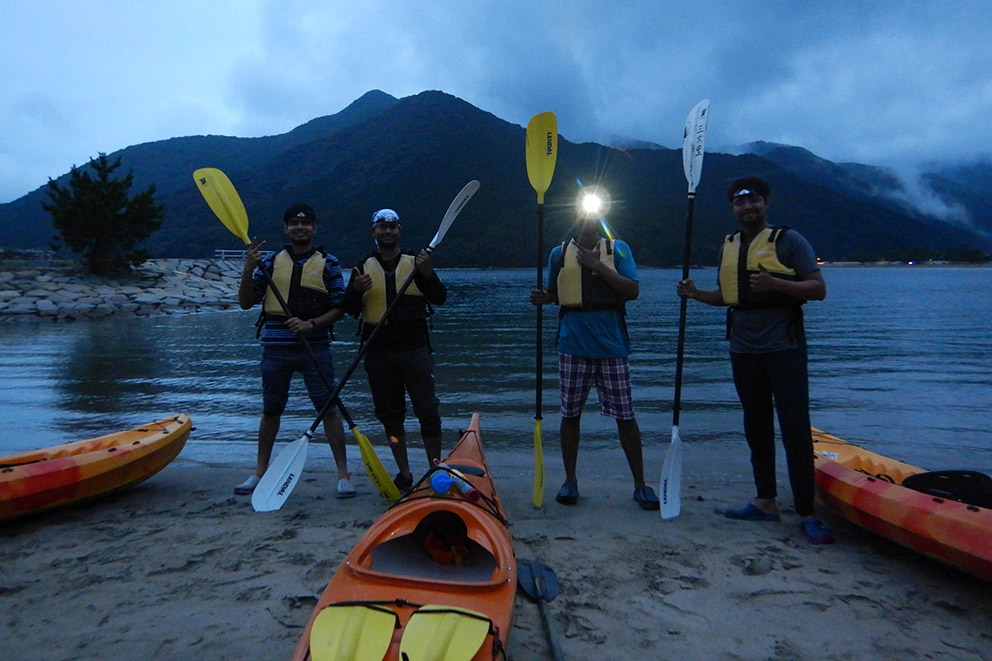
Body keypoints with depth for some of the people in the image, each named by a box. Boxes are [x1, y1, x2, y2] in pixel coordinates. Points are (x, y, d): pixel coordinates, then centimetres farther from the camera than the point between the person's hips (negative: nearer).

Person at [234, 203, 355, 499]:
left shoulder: (328, 264, 3)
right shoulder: (271, 262, 7)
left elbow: (339, 308, 0)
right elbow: (245, 303, 5)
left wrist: (311, 324, -16)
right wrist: (249, 270, -10)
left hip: (315, 347, -2)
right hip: (276, 347, 2)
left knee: (329, 408, -3)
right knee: (271, 410, 13)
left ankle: (343, 474, 6)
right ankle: (260, 471, 28)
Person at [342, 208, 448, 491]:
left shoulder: (417, 262, 5)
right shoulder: (363, 267, 10)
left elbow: (440, 298, -5)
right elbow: (350, 310, 5)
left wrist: (427, 273, -22)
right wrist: (356, 291, -15)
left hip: (414, 348, -2)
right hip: (378, 352, 2)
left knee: (427, 410, -4)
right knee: (390, 414, 8)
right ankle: (404, 473, 20)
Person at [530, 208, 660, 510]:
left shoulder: (618, 248, 4)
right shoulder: (559, 253, 10)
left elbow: (633, 290, -7)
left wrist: (598, 265, -14)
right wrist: (542, 297, -4)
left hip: (611, 345, -1)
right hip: (573, 346, 2)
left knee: (625, 415, 2)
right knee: (570, 414, 6)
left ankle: (640, 485, 14)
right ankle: (570, 480, 20)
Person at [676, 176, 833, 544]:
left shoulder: (789, 241, -4)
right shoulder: (729, 247, 14)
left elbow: (818, 289, -9)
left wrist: (776, 284, -24)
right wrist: (696, 293, 3)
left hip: (783, 348, -6)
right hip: (744, 351, 6)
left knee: (795, 428, -7)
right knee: (756, 428, 11)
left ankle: (807, 513, 0)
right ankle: (765, 502, 21)